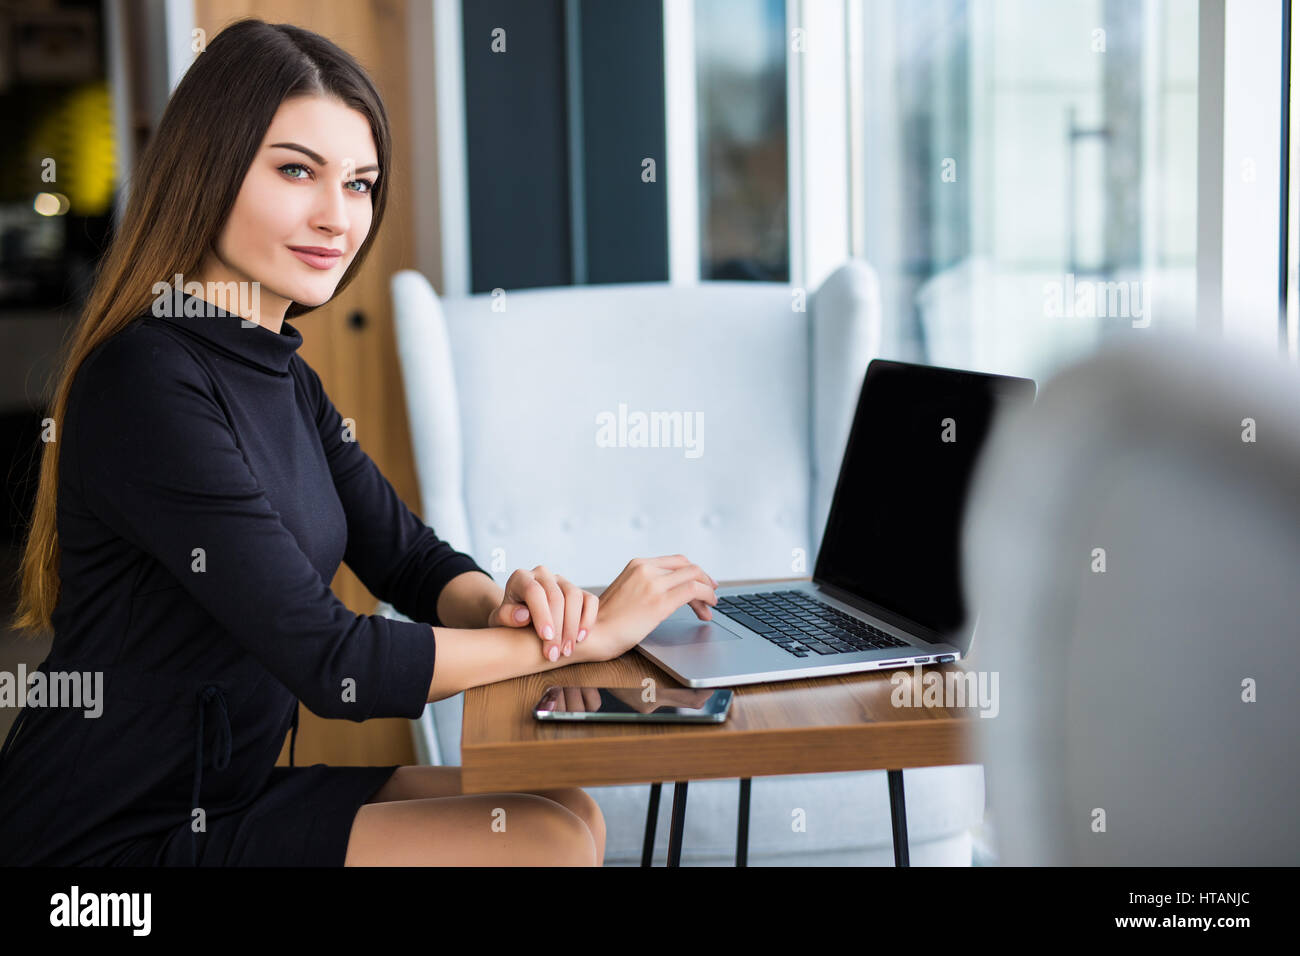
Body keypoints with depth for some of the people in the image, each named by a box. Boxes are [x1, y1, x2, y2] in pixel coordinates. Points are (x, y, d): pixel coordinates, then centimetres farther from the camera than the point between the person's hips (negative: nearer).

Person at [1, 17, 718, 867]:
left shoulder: (284, 377, 8)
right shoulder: (148, 386, -21)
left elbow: (412, 559, 9)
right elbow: (330, 664, -24)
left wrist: (506, 605, -14)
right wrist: (581, 637, -16)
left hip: (221, 794, 9)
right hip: (116, 836, -8)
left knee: (569, 815, 1)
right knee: (548, 841, -14)